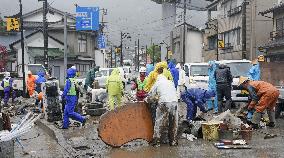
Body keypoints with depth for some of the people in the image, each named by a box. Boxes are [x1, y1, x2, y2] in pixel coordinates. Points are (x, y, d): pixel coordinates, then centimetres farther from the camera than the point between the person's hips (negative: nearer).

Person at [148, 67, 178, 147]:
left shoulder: (157, 83, 9)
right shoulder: (171, 82, 19)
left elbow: (151, 94, 13)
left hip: (164, 103, -4)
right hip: (174, 102, 4)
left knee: (159, 122, 5)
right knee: (173, 123, 13)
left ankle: (156, 141, 4)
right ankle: (173, 141, 18)